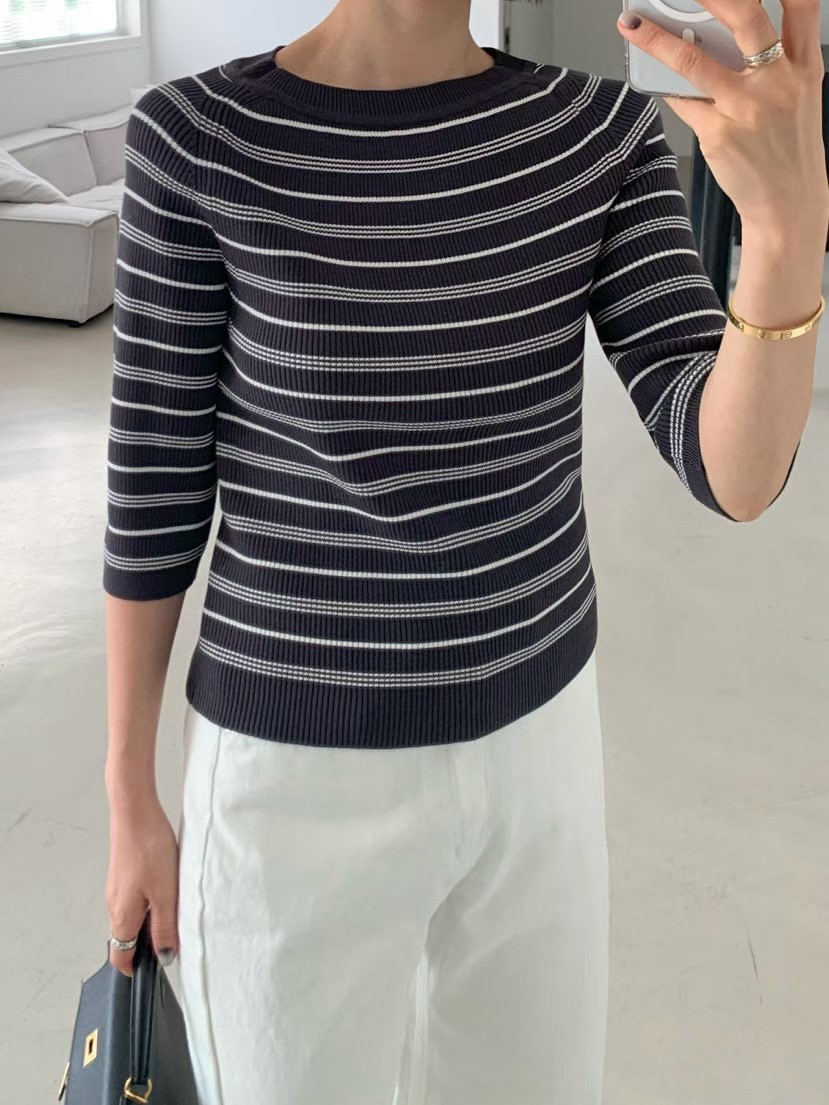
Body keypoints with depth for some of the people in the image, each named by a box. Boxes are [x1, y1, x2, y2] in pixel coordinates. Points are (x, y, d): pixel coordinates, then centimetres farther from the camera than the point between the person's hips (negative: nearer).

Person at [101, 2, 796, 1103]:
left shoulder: (602, 133, -6)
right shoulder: (197, 138, -14)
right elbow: (154, 480, -8)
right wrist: (132, 805, 0)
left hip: (530, 737, 4)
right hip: (303, 775, -3)